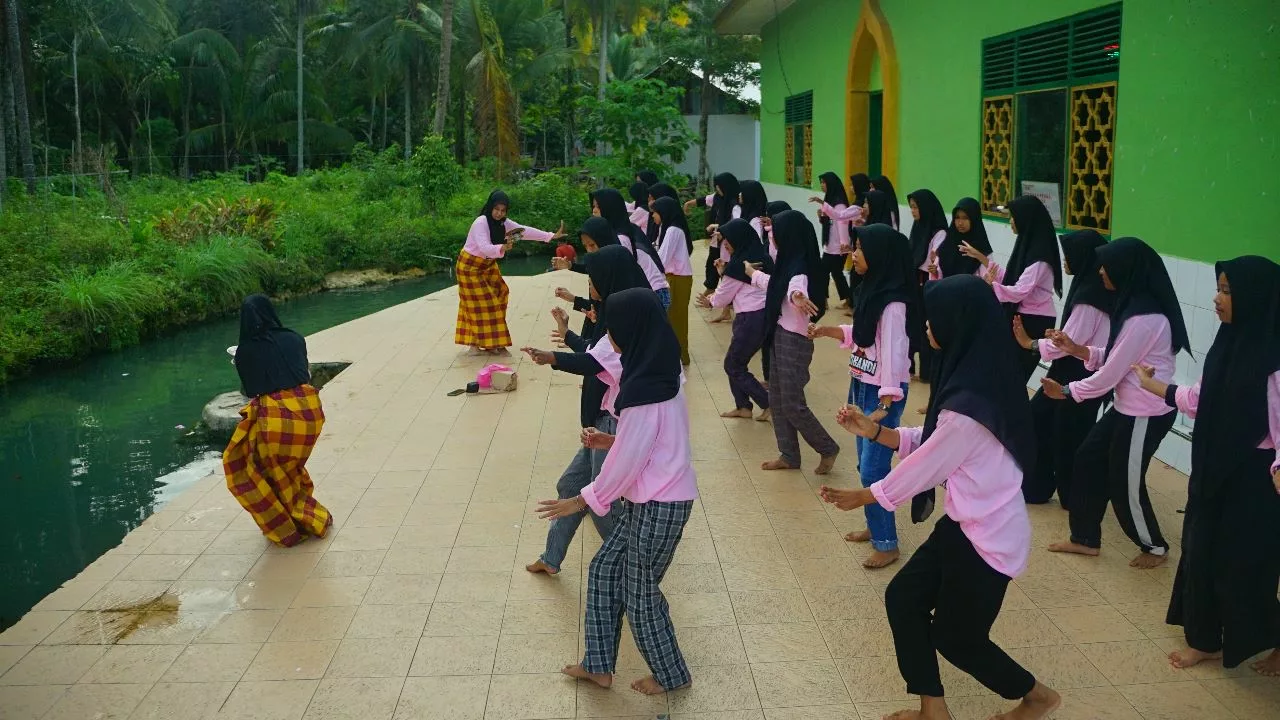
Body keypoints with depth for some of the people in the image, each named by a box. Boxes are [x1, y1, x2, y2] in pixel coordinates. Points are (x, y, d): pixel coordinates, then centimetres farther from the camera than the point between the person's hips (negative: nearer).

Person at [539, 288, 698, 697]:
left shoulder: (644, 392, -26)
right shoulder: (659, 376, 4)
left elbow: (627, 463, -20)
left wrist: (582, 501, -9)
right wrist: (611, 441, 9)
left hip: (659, 506, -10)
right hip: (653, 498, 10)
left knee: (639, 593, 10)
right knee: (605, 571, 18)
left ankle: (671, 675, 30)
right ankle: (599, 666, 29)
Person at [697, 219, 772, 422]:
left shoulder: (739, 263, -15)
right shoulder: (760, 256, 10)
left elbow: (724, 294, -2)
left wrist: (711, 302, 17)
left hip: (751, 319, -9)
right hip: (765, 315, 9)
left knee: (733, 365, 4)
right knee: (738, 362, 18)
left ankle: (769, 404, 2)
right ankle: (743, 406, 22)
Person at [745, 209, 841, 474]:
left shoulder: (800, 269, -21)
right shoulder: (789, 264, 9)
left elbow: (796, 288, -45)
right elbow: (774, 286, 31)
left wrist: (798, 297, -69)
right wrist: (752, 273, 49)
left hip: (794, 341, -10)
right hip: (780, 337, 10)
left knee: (792, 404, -4)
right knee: (777, 400, 13)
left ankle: (828, 449, 12)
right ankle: (789, 456, 22)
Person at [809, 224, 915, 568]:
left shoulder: (892, 304, -22)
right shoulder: (872, 291, 6)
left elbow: (893, 354, -25)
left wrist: (885, 406, -27)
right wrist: (828, 331, 4)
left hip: (881, 393, -9)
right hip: (860, 386, 9)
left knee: (873, 469, -5)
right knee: (866, 464, 17)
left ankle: (887, 544, 6)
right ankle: (876, 525, 32)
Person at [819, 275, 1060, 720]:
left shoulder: (969, 405, -31)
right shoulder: (978, 380, -1)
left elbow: (924, 467, -18)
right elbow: (931, 444, 8)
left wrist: (864, 496, -3)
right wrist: (875, 432, 3)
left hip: (987, 537, -9)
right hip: (966, 524, 9)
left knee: (955, 637, 11)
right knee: (903, 598, 13)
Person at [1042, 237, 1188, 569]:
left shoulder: (1144, 318, -26)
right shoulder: (1134, 306, 6)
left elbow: (1111, 373, -20)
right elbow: (1113, 358, 11)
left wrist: (1067, 391, -9)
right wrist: (1077, 349, 0)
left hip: (1147, 414, -10)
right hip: (1128, 407, 10)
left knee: (1125, 483, 5)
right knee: (1088, 460, 12)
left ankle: (1155, 547, 27)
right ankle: (1085, 539, 24)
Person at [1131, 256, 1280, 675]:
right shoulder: (1231, 341, 3)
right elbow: (1201, 399, 16)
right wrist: (1152, 385, 28)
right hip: (1216, 465, 8)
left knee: (1246, 561, 5)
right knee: (1203, 550, 16)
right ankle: (1206, 640, 32)